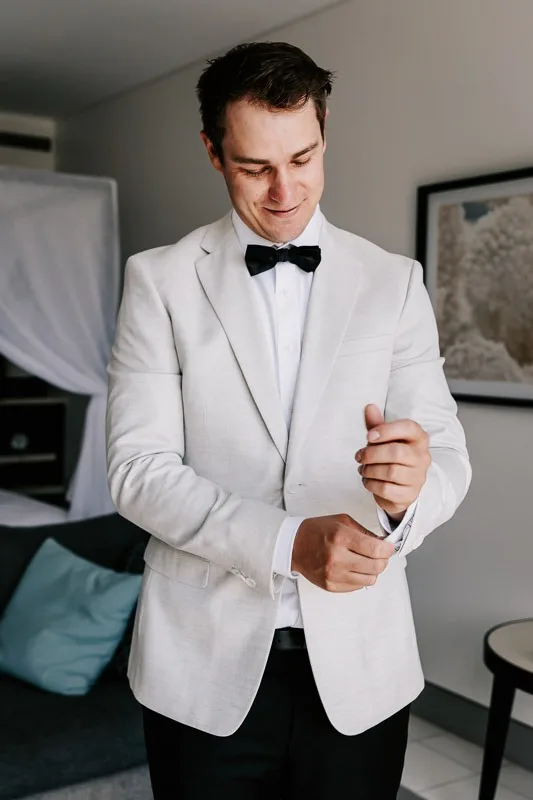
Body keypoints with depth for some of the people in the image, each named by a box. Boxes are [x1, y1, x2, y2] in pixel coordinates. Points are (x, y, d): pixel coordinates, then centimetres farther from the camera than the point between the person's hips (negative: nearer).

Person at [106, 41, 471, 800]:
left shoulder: (395, 282, 2)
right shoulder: (159, 279, -2)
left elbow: (448, 450, -1)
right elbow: (139, 468, -8)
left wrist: (412, 484, -26)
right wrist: (287, 541, -22)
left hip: (361, 662, 2)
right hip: (205, 664, -1)